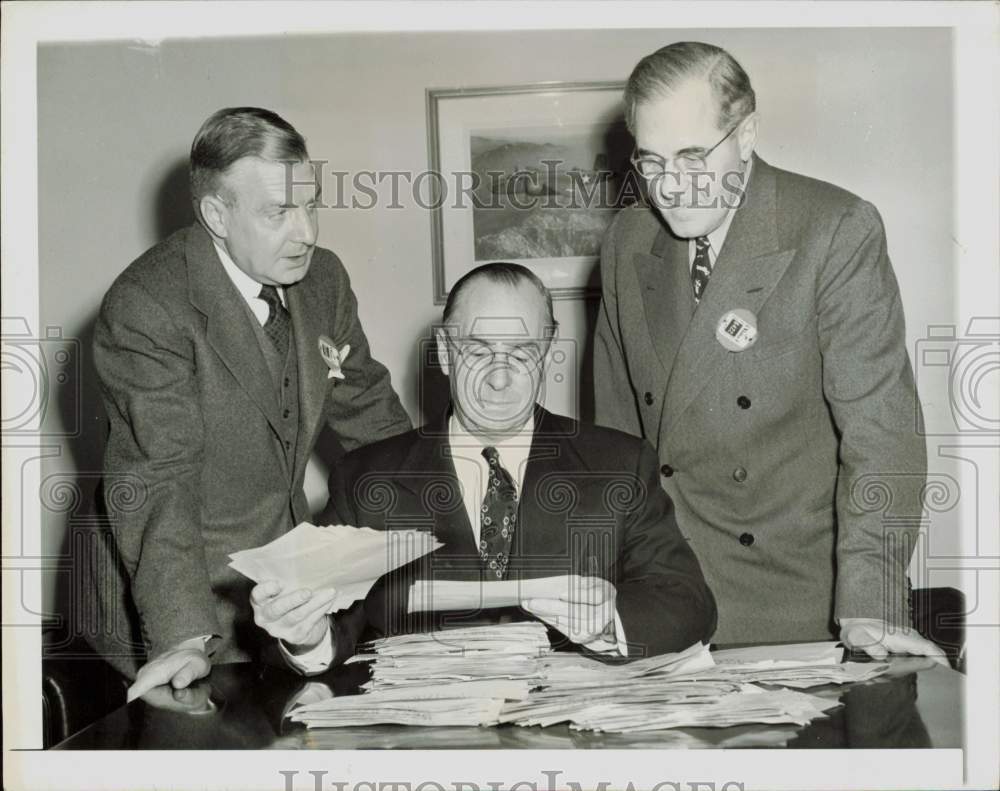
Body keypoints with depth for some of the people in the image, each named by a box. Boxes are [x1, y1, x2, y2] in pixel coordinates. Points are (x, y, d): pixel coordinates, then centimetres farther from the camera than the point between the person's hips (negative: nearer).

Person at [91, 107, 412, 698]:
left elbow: (371, 415, 9)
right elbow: (160, 481, -27)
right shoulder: (144, 307, -21)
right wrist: (184, 637, -35)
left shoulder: (324, 278, 0)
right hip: (174, 590, -5)